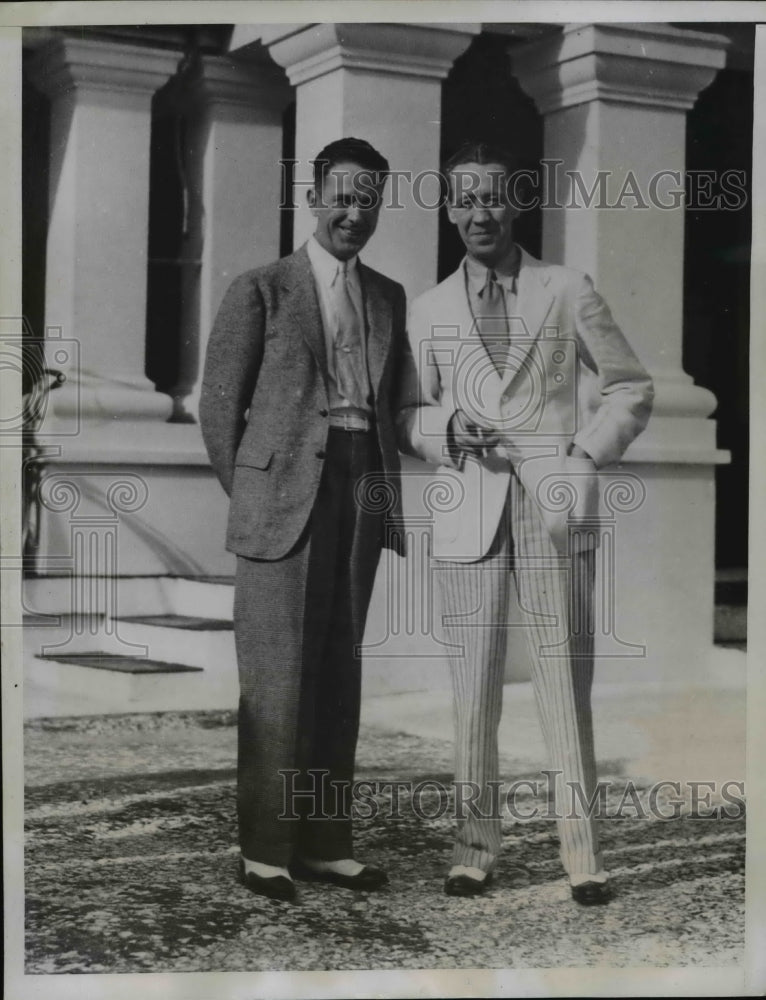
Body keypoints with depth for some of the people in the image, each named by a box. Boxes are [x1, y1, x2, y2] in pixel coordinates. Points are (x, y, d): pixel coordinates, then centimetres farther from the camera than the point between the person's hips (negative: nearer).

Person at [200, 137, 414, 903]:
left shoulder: (390, 298, 15)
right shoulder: (261, 290, 1)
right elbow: (219, 403, 1)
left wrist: (388, 491, 7)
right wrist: (247, 495, 0)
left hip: (362, 493, 5)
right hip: (285, 500, -5)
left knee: (338, 674, 8)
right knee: (277, 675, -4)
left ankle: (325, 843, 15)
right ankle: (264, 851, 4)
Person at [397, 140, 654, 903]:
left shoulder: (569, 292, 9)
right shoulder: (429, 311, 14)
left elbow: (630, 388, 12)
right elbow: (407, 418, 15)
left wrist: (587, 455, -3)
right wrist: (447, 427, -6)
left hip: (555, 505, -1)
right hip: (468, 509, 2)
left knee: (566, 681, -3)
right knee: (472, 683, 2)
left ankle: (582, 851, 4)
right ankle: (475, 845, 11)